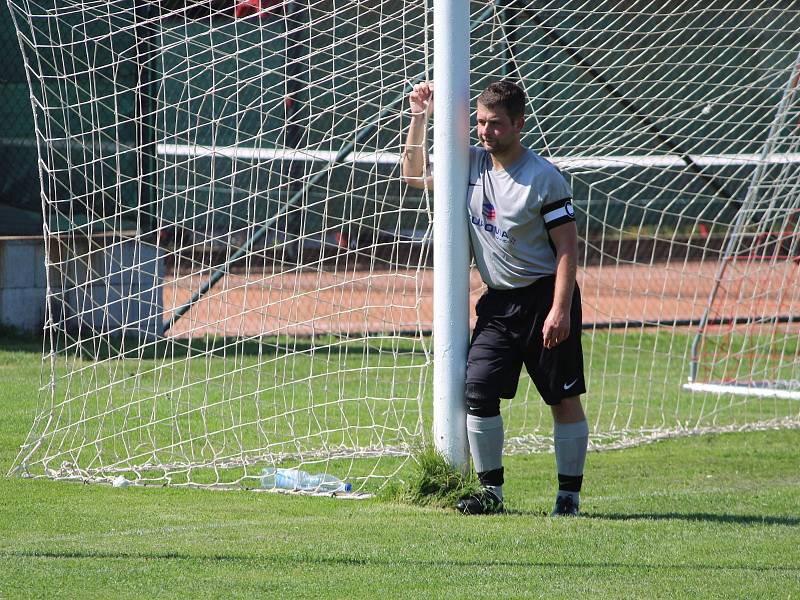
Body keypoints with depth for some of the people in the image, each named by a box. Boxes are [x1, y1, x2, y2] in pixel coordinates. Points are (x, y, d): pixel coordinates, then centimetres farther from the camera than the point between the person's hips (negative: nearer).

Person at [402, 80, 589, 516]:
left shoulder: (544, 178, -12)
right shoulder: (470, 165, 5)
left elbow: (567, 247, -13)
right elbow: (413, 175, 19)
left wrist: (560, 309, -21)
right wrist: (420, 120, 8)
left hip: (545, 298, -5)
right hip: (497, 302, 5)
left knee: (564, 397, 0)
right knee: (478, 391, -6)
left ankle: (569, 493, 9)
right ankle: (491, 491, 3)